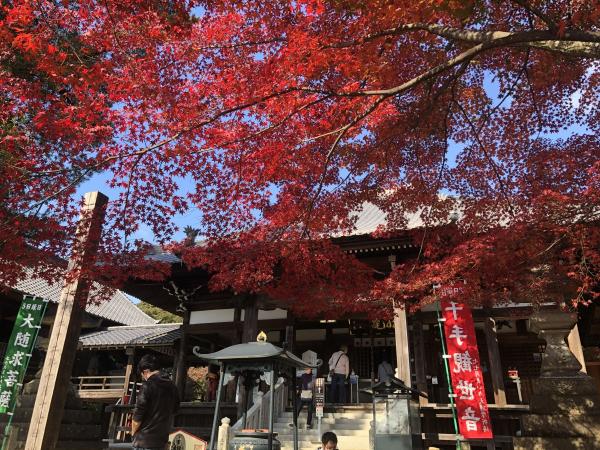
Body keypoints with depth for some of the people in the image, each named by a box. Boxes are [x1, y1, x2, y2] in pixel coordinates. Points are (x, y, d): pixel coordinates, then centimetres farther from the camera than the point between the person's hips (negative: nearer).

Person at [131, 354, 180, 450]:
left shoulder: (148, 386, -14)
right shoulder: (172, 386, 5)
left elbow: (138, 415, -13)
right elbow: (174, 409, 13)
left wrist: (133, 433, 4)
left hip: (144, 440, -6)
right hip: (162, 438, 6)